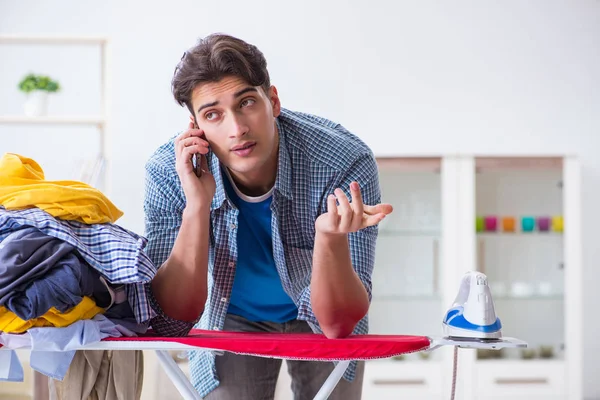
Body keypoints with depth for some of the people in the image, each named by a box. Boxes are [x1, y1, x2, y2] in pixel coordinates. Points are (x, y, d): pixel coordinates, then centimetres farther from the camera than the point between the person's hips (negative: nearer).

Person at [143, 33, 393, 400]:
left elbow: (338, 324, -30)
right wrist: (197, 206, -38)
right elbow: (174, 321, -27)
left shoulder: (346, 163, -32)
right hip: (232, 320, 0)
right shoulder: (168, 172, -27)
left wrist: (331, 235, -50)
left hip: (316, 319, 0)